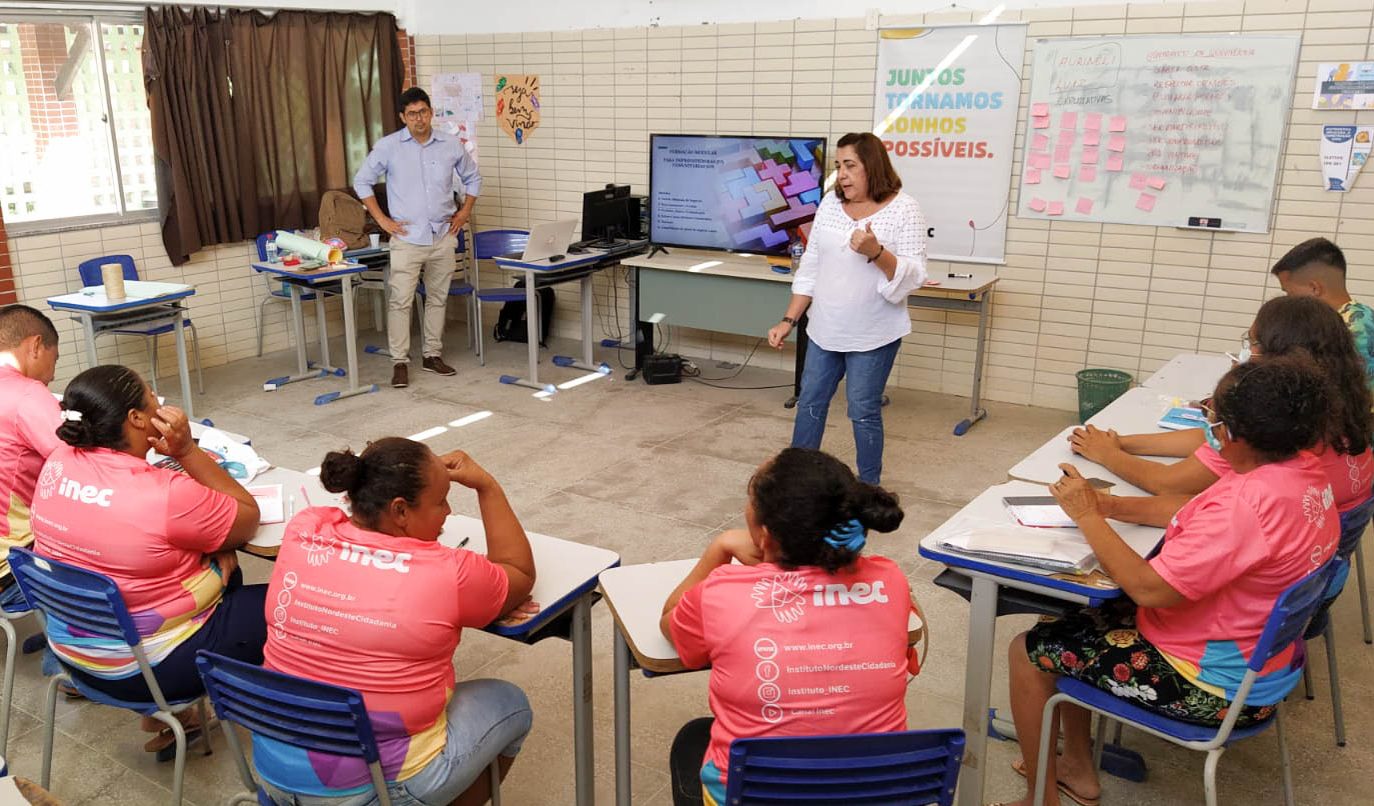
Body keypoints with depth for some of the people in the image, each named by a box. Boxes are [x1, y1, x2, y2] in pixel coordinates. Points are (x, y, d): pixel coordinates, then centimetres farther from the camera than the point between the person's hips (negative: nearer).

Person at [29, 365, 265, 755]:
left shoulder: (58, 463, -7)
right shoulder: (164, 493, -30)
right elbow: (247, 520, -13)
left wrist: (214, 546, -4)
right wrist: (187, 451, -20)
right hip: (147, 664, -7)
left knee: (221, 571, 24)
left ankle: (163, 710, 25)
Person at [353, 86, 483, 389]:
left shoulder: (451, 145, 3)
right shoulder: (388, 147, -4)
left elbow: (472, 178, 18)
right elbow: (362, 181, 4)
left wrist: (465, 212, 8)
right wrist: (381, 219, -2)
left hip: (443, 237, 3)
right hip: (407, 238, -3)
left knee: (438, 298, 11)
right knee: (399, 300, -7)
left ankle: (432, 355, 22)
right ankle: (400, 362, 0)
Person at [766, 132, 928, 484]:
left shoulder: (904, 209, -10)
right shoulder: (830, 203, 3)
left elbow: (913, 276, -15)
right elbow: (810, 267, 7)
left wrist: (876, 251, -31)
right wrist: (789, 320, 4)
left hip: (873, 334, -5)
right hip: (825, 329, 5)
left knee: (863, 412, 2)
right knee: (809, 403, 12)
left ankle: (869, 488, 19)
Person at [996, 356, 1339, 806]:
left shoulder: (1248, 503, -35)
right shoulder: (1305, 471, -4)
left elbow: (1148, 588, -33)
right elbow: (1200, 520, 8)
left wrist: (1088, 516, -23)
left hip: (1215, 686, -10)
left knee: (1030, 652, -1)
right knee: (1067, 621, 18)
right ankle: (1077, 768, 29)